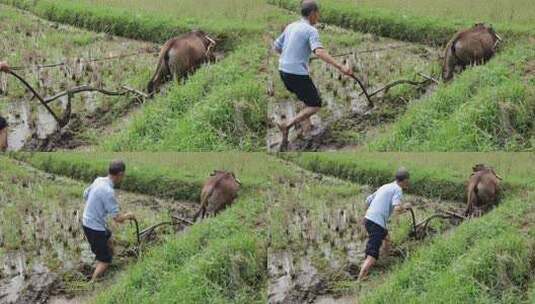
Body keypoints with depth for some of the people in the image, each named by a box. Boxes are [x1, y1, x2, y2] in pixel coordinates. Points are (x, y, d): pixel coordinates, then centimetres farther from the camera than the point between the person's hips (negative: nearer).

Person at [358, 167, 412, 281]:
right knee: (372, 255, -15)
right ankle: (360, 280, -24)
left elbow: (368, 201, 24)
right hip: (377, 223, -9)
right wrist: (405, 206, 2)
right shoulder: (397, 189, -5)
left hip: (368, 219, 9)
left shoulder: (384, 187, 19)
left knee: (386, 238, 34)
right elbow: (397, 209, -18)